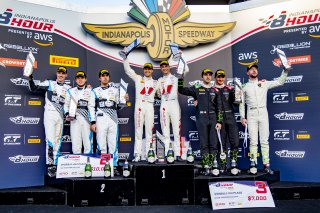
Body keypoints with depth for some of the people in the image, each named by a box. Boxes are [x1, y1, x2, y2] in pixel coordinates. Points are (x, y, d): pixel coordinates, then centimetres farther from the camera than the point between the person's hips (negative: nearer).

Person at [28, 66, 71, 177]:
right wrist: (30, 78, -16)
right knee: (50, 140, -13)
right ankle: (49, 166, -11)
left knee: (58, 141, 5)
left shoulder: (68, 88, 12)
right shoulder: (49, 83, 4)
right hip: (49, 114, -4)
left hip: (60, 116, 4)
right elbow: (33, 88, -1)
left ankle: (55, 165, 12)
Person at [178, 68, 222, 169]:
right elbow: (181, 90, 2)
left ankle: (213, 163, 10)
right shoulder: (196, 88, 7)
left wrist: (219, 121, 4)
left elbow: (219, 107, 11)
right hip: (201, 119, -2)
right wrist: (181, 78, -8)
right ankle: (205, 165, 3)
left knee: (214, 143, 2)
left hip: (213, 119, 2)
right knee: (204, 143, -1)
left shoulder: (215, 90, 13)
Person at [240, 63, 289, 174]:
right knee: (253, 141, -2)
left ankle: (266, 165, 4)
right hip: (251, 115, -1)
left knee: (264, 140, 1)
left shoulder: (264, 83, 11)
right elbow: (241, 103, 9)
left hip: (263, 113, 1)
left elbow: (280, 82, 11)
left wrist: (285, 70, -1)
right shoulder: (245, 87, 9)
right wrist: (242, 117, 2)